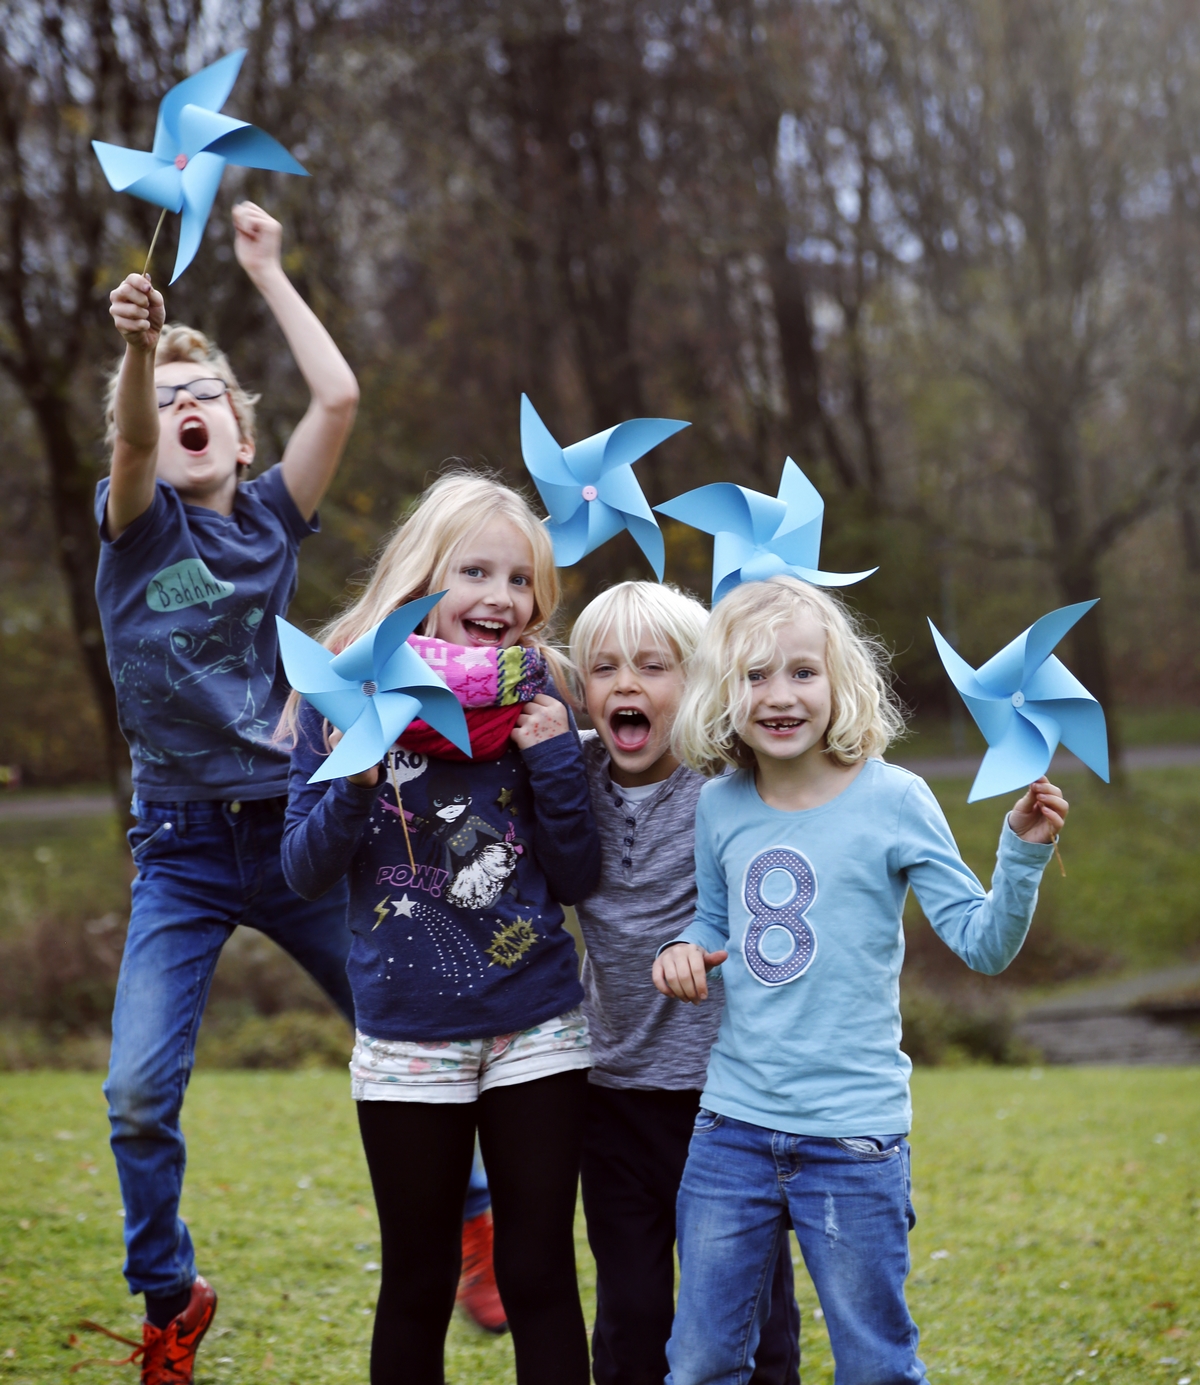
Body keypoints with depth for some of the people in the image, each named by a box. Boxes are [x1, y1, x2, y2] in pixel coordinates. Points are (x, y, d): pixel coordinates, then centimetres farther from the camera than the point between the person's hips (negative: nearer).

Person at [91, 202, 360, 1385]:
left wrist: (265, 271, -3)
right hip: (183, 850, -2)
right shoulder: (134, 524, -1)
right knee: (138, 1090, -9)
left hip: (299, 832, 2)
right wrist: (135, 349, -44)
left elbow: (337, 397, -9)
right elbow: (131, 445, -24)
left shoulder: (271, 520, 5)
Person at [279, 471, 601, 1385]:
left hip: (538, 1031, 1)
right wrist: (351, 778, -21)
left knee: (541, 1276, 6)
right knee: (419, 1283, 11)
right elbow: (308, 874, -4)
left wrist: (556, 758, -14)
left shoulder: (535, 700, -1)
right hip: (408, 1034, -1)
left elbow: (578, 880, -1)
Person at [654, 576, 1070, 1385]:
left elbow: (983, 945, -9)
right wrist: (688, 949, -2)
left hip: (854, 1135, -3)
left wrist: (1024, 852, -24)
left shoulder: (893, 800, -9)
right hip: (733, 1127, 4)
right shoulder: (721, 806, 3)